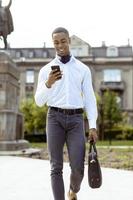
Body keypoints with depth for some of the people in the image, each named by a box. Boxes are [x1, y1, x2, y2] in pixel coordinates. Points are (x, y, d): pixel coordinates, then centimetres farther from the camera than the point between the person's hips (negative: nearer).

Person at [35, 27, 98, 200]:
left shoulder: (83, 69, 11)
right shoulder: (46, 70, 8)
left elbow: (89, 98, 7)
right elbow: (39, 101, 3)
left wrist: (93, 126, -3)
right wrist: (48, 83, -17)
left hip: (76, 119, 0)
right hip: (55, 118, 0)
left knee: (78, 167, -6)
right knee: (56, 167, -4)